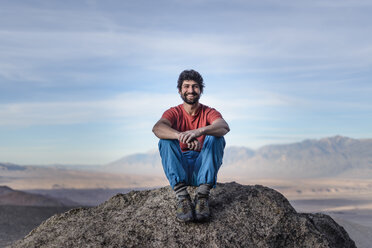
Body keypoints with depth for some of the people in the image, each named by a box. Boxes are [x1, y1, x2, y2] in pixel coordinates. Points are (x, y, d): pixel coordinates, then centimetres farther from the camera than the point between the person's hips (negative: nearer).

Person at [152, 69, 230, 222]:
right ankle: (182, 197, -34)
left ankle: (202, 196, -31)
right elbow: (157, 128, -22)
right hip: (179, 169, 0)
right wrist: (182, 136, -43)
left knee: (216, 138, -23)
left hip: (203, 168, 0)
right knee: (165, 141, -24)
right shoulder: (174, 113, 3)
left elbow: (224, 127, -22)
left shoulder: (209, 112, 2)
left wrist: (199, 131, -43)